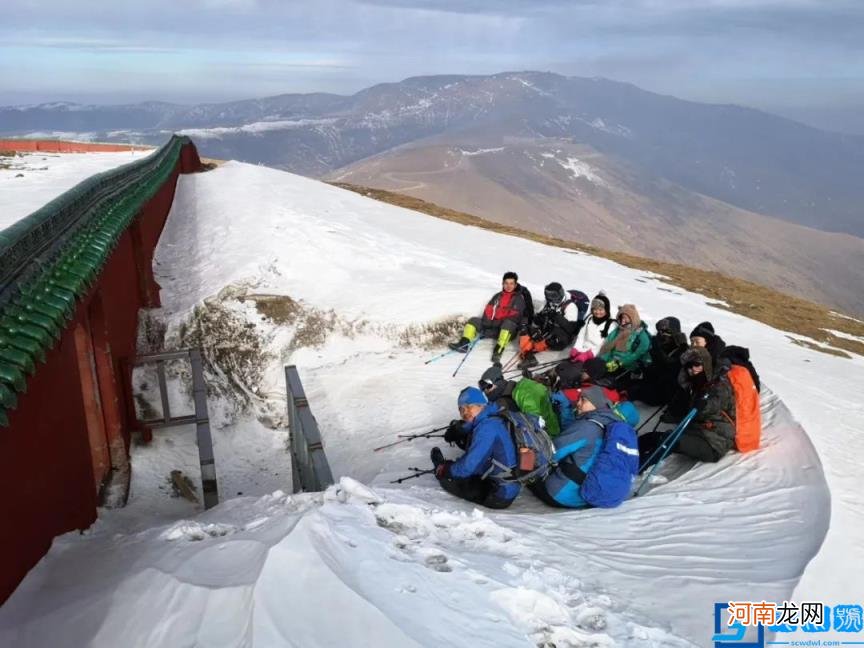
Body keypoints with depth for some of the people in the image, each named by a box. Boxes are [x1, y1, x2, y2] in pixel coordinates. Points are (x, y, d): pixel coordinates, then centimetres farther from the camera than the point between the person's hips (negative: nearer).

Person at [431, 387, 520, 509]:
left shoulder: (486, 427, -21)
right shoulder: (492, 420, 8)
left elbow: (468, 466, -20)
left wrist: (445, 470, -5)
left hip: (498, 497, -9)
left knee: (448, 478, 1)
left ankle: (441, 467, 28)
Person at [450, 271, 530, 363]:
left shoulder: (519, 298, 1)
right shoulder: (497, 296, 17)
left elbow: (515, 316, -10)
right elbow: (488, 310, 8)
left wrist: (499, 322, -19)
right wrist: (485, 323, -10)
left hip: (508, 330, -6)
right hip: (493, 326, 6)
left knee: (508, 323, -37)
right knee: (473, 321, 0)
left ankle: (498, 350, -46)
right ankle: (463, 344, -18)